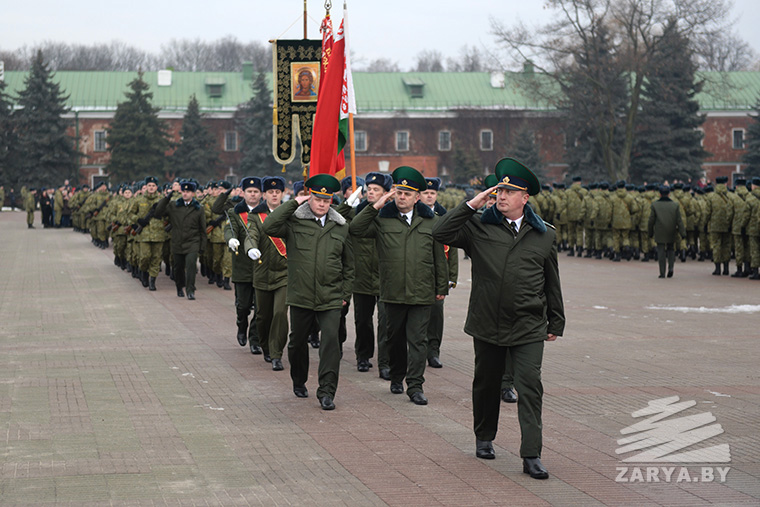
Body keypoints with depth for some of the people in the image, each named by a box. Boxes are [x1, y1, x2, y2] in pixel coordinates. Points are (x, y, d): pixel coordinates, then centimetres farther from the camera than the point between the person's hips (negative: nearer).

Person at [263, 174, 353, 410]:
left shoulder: (341, 227, 8)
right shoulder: (294, 222, 0)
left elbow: (349, 265, 15)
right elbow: (269, 227, -18)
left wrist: (345, 294, 9)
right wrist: (293, 203, -13)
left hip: (331, 299, 0)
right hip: (300, 296, 0)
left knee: (331, 341, -13)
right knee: (297, 341, 13)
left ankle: (327, 392, -9)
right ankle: (299, 381, 37)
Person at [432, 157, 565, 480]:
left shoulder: (544, 235, 7)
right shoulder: (479, 227, 3)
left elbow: (552, 282, 12)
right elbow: (441, 233, -10)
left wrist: (556, 323, 13)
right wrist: (472, 204, -10)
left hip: (528, 328, -1)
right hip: (487, 324, 1)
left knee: (530, 386, -8)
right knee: (486, 383, 14)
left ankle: (531, 455, -8)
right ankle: (484, 438, 35)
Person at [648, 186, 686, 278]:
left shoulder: (655, 205, -4)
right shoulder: (675, 205, -2)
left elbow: (651, 220, -1)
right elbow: (679, 221, -3)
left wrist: (650, 232, 11)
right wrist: (683, 233, -1)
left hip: (660, 233, -1)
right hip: (672, 234, 1)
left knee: (661, 252, 2)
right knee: (671, 250, 18)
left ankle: (662, 273, -2)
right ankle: (671, 267, -2)